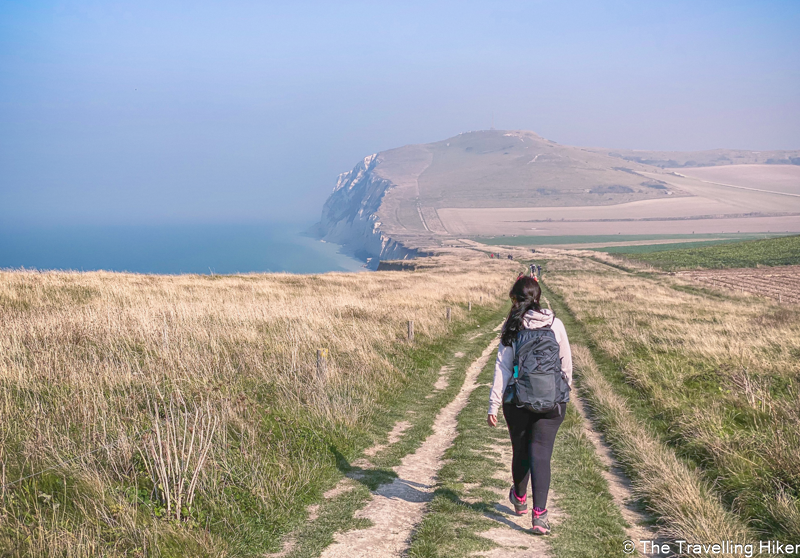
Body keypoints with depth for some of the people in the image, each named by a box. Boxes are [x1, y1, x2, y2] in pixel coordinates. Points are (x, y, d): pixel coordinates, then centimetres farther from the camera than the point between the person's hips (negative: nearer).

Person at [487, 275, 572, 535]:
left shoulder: (512, 328, -6)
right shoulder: (555, 324, -2)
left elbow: (502, 367, -8)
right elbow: (566, 361, 5)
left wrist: (493, 405, -5)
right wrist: (565, 390, 22)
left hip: (517, 401, 0)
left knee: (521, 452, 18)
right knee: (541, 455, 0)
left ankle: (519, 500, 40)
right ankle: (539, 514, -12)